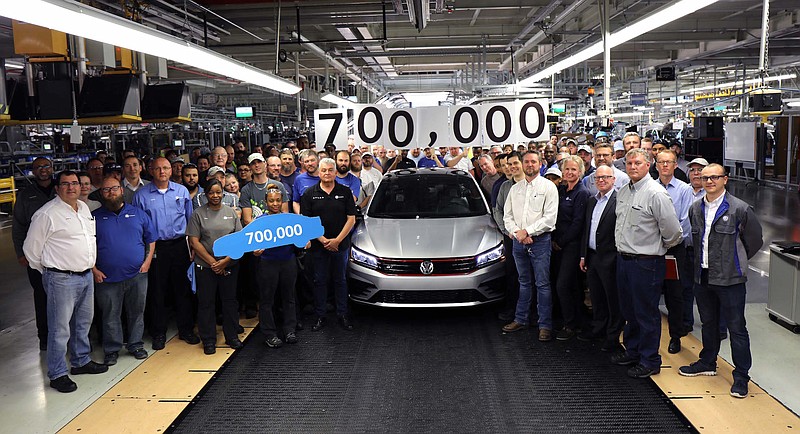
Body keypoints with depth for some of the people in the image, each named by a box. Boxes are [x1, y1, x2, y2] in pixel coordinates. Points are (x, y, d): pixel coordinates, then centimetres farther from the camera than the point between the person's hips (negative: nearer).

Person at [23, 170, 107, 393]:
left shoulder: (84, 208, 11)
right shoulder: (47, 214, -13)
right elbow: (31, 248, -7)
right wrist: (48, 271, 1)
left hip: (86, 276, 8)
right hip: (61, 280, -8)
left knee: (83, 323, 19)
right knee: (60, 329, -1)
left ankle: (81, 361, 35)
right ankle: (57, 374, 10)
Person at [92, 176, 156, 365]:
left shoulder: (138, 213, 7)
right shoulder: (95, 217, 3)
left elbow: (151, 240, 10)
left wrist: (147, 261, -1)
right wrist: (94, 270, -5)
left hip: (137, 275, 1)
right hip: (107, 277, -1)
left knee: (137, 312, 10)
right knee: (110, 316, 7)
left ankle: (136, 344, 26)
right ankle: (111, 350, 20)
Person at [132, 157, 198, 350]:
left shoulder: (182, 191, 6)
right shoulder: (141, 194, 1)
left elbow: (190, 219, 12)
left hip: (179, 245, 1)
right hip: (155, 247, -1)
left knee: (183, 288, 7)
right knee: (157, 291, 5)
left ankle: (186, 329, 19)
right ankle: (158, 333, 18)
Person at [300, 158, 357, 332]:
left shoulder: (345, 192, 2)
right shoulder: (310, 193, 0)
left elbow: (351, 219, -1)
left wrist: (337, 240, -10)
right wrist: (323, 240, -11)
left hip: (341, 244, 0)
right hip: (318, 245, 0)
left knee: (340, 280, 10)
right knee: (320, 281, 7)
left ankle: (342, 315, 19)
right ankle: (320, 316, 17)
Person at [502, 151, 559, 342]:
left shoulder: (548, 187, -2)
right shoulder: (515, 188, 12)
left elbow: (550, 218, -10)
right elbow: (507, 216, 9)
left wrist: (527, 231, -13)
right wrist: (517, 233, -8)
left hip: (540, 240, -4)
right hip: (518, 241, 5)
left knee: (543, 283, -3)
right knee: (524, 282, 15)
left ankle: (545, 325, 3)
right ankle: (521, 319, 23)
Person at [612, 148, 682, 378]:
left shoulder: (656, 194, -16)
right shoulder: (622, 192, 8)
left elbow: (673, 232, -14)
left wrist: (659, 247, 2)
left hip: (646, 262, -8)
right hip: (623, 259, 8)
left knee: (647, 313, 3)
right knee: (629, 310, 19)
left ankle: (649, 361, 16)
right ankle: (632, 351, 35)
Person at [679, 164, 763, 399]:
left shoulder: (739, 209, -10)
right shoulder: (695, 208, 6)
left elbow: (755, 239, 0)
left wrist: (735, 261, 5)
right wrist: (702, 261, 13)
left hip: (730, 279, -5)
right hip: (703, 276, 5)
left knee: (736, 327, 2)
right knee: (708, 323, 19)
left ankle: (741, 376, 12)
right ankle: (707, 363, 36)